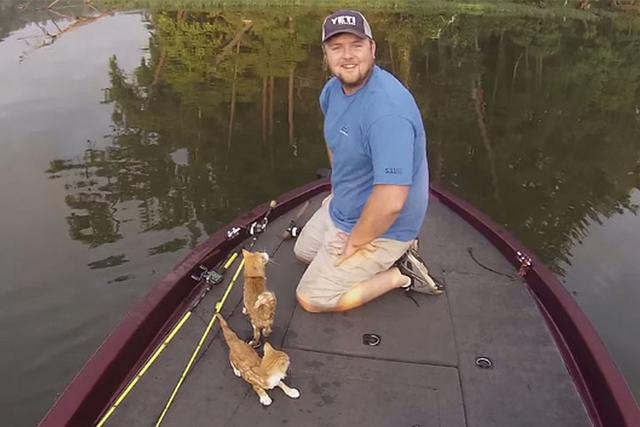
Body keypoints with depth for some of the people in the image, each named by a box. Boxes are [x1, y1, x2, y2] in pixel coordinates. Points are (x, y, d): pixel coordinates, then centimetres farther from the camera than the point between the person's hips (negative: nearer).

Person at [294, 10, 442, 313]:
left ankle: (400, 273, 3)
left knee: (310, 300, -4)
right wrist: (337, 189, 13)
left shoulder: (387, 111, -34)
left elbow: (391, 202, -37)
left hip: (381, 226, -9)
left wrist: (355, 243, -21)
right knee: (303, 251, 29)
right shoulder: (333, 89, -3)